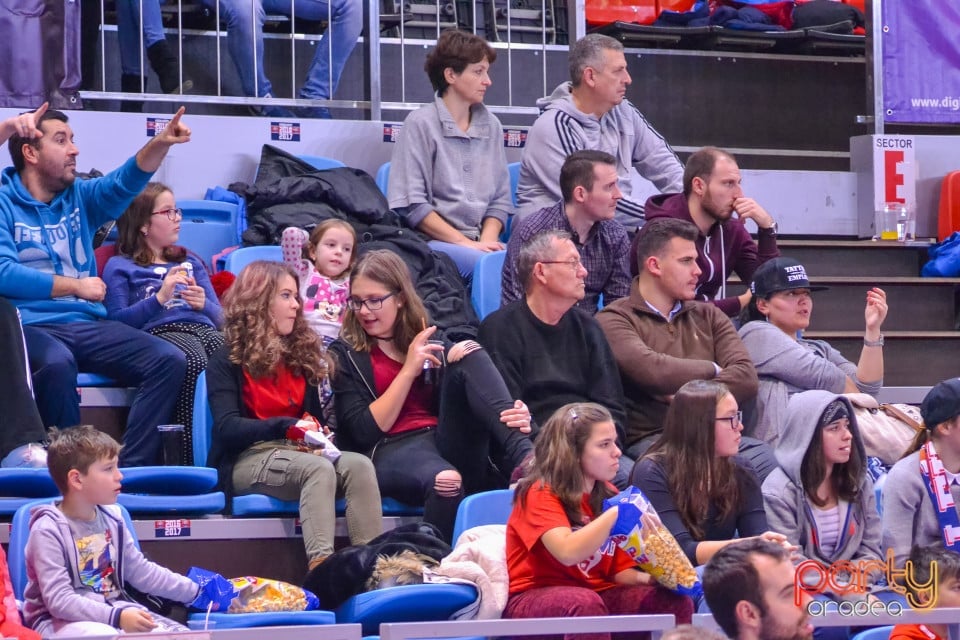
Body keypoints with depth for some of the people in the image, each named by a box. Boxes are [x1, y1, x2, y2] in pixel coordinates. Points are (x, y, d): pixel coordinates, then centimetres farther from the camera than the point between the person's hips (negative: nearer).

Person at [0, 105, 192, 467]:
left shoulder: (80, 197, 18)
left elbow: (125, 183, 0)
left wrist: (160, 144, -20)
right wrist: (76, 286, -8)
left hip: (87, 324, 6)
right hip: (30, 326, -6)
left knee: (169, 361, -15)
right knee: (56, 363, -40)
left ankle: (130, 470, -19)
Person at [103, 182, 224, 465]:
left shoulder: (190, 262, 34)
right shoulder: (120, 267, 18)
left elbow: (219, 316, 25)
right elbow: (118, 321, 1)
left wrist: (204, 304, 2)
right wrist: (159, 297, -9)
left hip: (203, 328, 4)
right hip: (158, 332, -4)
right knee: (194, 363, -42)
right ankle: (190, 460, -45)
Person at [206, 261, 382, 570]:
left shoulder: (301, 354, 19)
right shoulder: (227, 362, 0)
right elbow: (227, 428, -12)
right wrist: (285, 426, -26)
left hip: (300, 452, 6)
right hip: (248, 459, -6)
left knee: (359, 465, -26)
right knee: (320, 469, -36)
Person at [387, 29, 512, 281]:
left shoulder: (490, 126, 16)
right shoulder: (421, 124, 0)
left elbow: (500, 199, 16)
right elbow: (412, 204, -7)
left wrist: (488, 239, -4)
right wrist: (464, 242, -12)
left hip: (480, 242, 5)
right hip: (433, 240, -5)